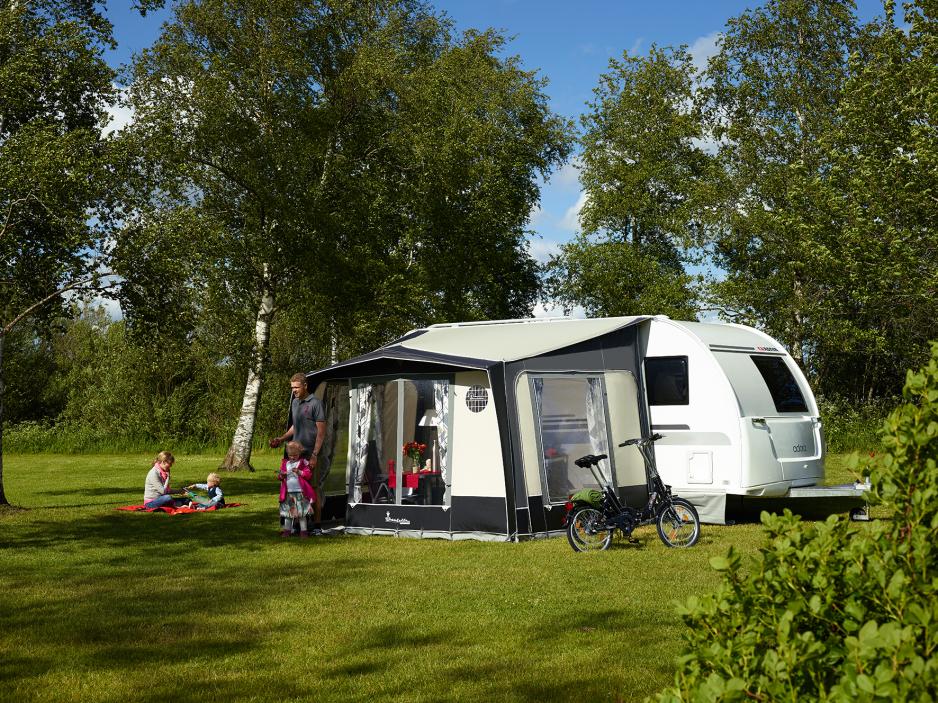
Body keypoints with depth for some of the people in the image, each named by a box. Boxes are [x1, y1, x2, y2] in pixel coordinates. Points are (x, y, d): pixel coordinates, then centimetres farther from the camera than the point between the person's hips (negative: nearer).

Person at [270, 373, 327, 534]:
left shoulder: (315, 403, -9)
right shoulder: (295, 402, 14)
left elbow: (321, 431, -12)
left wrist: (315, 455, -17)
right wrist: (281, 439, 14)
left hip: (310, 454, -7)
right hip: (296, 453, 7)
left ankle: (317, 525, 2)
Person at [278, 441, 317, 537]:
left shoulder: (303, 462, 0)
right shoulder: (285, 463, 11)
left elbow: (309, 474, -6)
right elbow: (279, 476, 15)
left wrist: (299, 472, -20)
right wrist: (281, 475, -8)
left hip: (300, 492, -3)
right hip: (288, 492, 3)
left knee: (301, 512, -1)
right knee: (287, 511, 7)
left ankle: (303, 530, 4)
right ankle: (287, 530, 15)